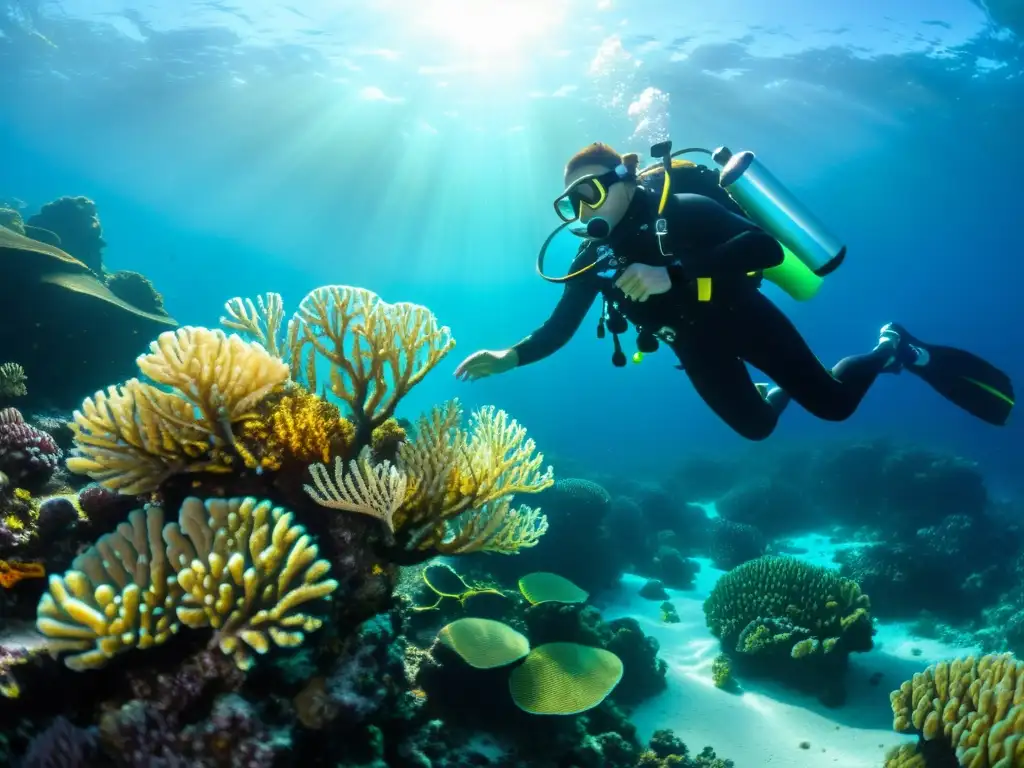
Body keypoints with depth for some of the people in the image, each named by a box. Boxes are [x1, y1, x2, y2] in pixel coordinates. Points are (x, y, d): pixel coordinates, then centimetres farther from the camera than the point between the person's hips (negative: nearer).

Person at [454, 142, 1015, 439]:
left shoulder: (679, 211, -28)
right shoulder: (593, 259, -12)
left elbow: (766, 247, -40)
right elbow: (557, 330, -10)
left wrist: (672, 274, -49)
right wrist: (509, 357, -29)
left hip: (743, 319, -5)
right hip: (698, 348, 5)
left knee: (832, 402, 1)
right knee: (754, 426, 16)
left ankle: (896, 349, 30)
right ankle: (774, 393, 51)